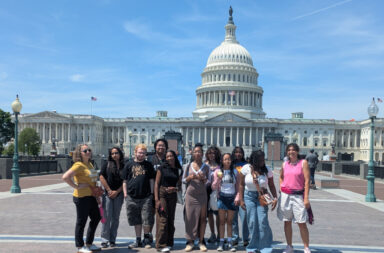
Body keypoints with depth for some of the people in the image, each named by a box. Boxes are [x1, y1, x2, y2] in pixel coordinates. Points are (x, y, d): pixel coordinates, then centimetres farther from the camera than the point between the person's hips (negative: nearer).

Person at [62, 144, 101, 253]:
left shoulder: (90, 164, 11)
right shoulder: (79, 165, -16)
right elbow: (65, 177, -26)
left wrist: (96, 192, 18)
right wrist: (76, 186, -21)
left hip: (91, 196, 9)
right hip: (81, 197, -9)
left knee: (96, 218, 17)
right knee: (81, 222, 4)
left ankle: (89, 243, 31)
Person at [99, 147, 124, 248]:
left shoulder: (124, 166, 4)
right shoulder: (107, 164, 3)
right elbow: (102, 177, -1)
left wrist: (116, 192, -5)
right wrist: (109, 190, -5)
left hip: (119, 194, 1)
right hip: (107, 194, -1)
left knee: (115, 217, 7)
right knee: (107, 217, -3)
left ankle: (112, 240, 16)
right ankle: (104, 240, 6)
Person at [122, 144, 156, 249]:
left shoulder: (148, 165, 8)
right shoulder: (129, 164, 7)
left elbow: (151, 180, 10)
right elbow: (125, 181, 8)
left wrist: (151, 193, 3)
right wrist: (125, 194, 2)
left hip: (146, 197, 0)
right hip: (132, 197, 1)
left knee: (147, 219, 2)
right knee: (136, 220, 10)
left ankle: (146, 239, 21)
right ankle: (138, 240, 22)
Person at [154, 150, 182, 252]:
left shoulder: (178, 170, 8)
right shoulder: (162, 168, -2)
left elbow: (179, 184, 12)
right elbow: (156, 183, -4)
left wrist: (175, 188, -11)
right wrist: (156, 199, -11)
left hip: (173, 195, 4)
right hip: (162, 194, -4)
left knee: (171, 220, 9)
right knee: (162, 219, -6)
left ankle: (169, 243, 20)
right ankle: (161, 245, 2)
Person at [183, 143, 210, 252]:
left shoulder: (206, 167, 5)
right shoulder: (188, 166, 6)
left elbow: (208, 182, 7)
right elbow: (183, 180, 10)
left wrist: (203, 178, -14)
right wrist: (189, 178, -11)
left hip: (202, 195, 0)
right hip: (190, 195, 0)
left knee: (202, 218, 0)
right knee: (190, 218, 0)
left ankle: (201, 242, 9)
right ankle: (190, 241, 10)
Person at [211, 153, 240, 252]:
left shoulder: (235, 172, 6)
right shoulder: (218, 171, 1)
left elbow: (238, 187, 9)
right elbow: (214, 187, 0)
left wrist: (237, 197, -3)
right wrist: (218, 179, -16)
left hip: (232, 198, 1)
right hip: (222, 197, -1)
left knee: (229, 221, 7)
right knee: (222, 221, 3)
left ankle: (230, 243, 14)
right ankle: (221, 242, 11)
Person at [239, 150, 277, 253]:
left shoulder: (267, 170, -2)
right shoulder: (246, 168, -5)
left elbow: (271, 186, 2)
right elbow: (241, 185, 1)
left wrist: (275, 198, -13)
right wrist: (241, 200, -1)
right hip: (249, 196, 0)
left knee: (263, 221, -8)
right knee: (252, 222, 0)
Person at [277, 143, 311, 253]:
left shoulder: (303, 163, -3)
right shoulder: (285, 164, 8)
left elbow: (307, 180, -7)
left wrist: (306, 198, -12)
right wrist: (281, 189, 9)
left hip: (298, 196, -3)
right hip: (285, 195, 4)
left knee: (302, 223, -3)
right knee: (287, 222, 9)